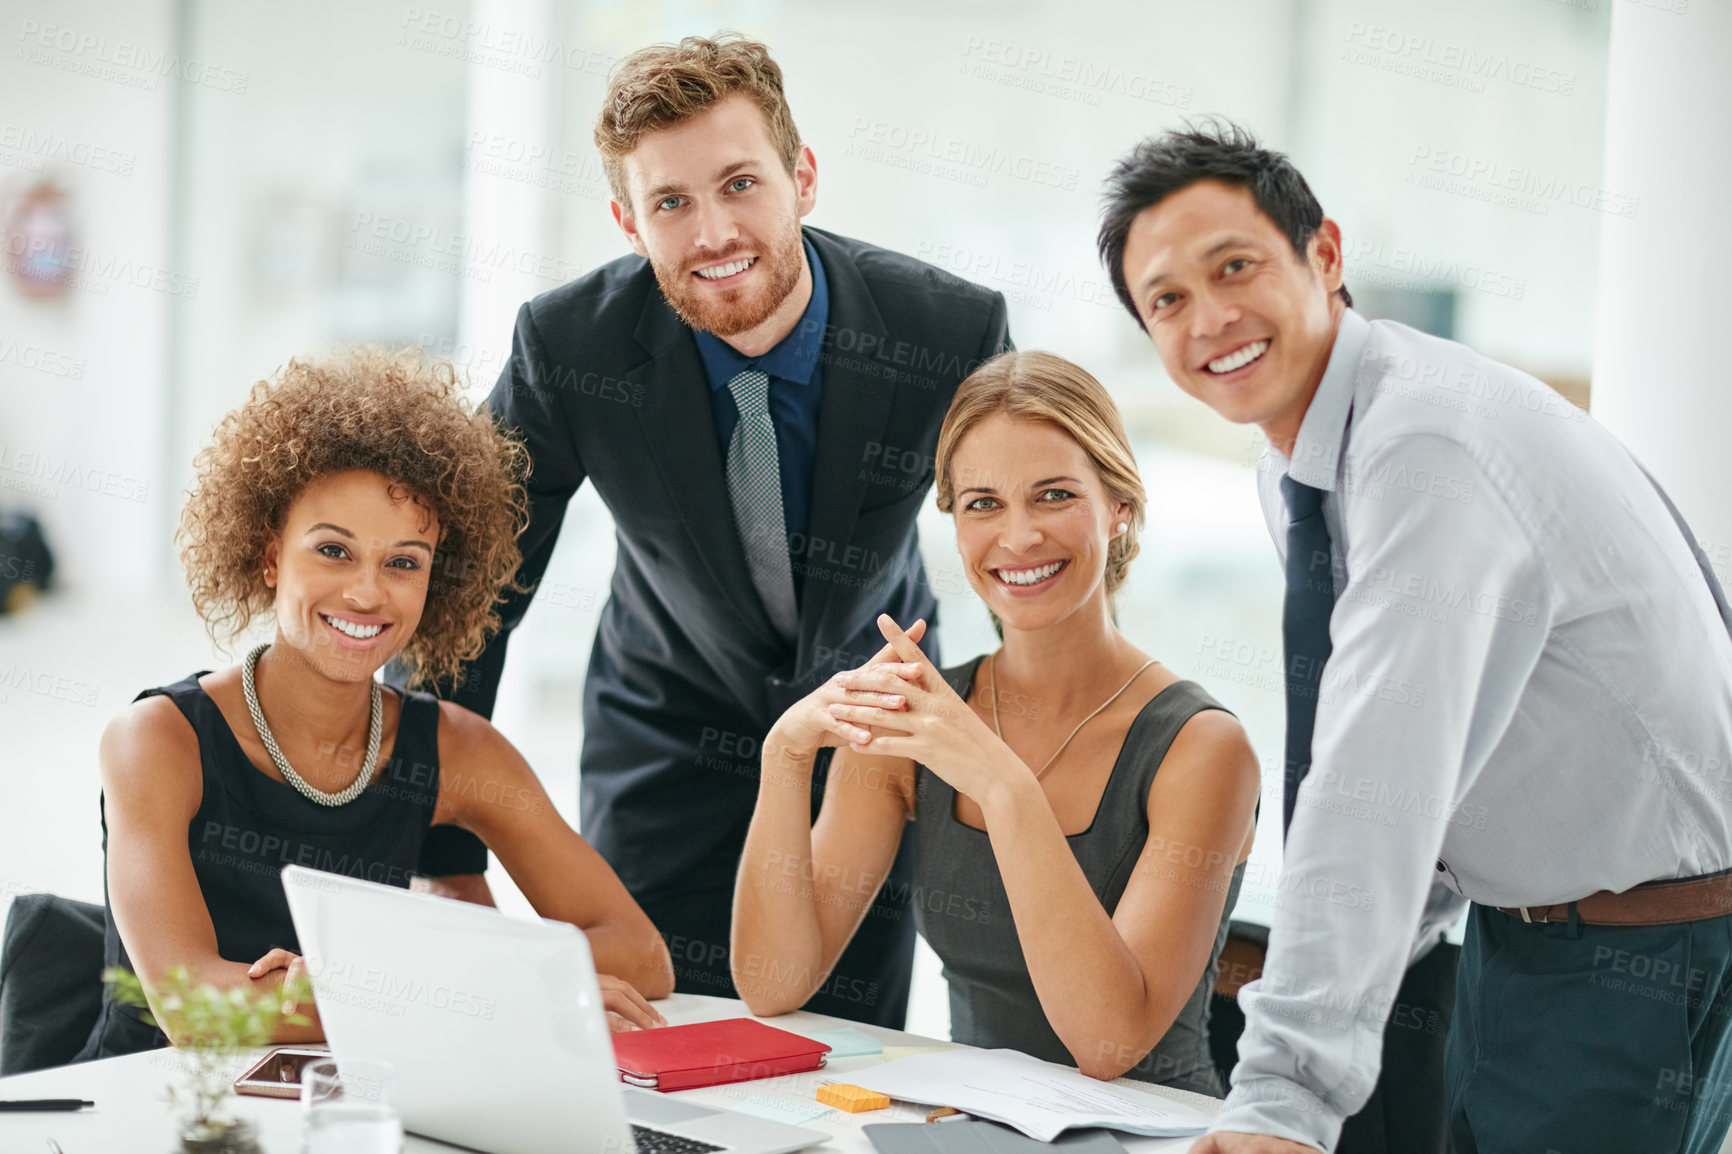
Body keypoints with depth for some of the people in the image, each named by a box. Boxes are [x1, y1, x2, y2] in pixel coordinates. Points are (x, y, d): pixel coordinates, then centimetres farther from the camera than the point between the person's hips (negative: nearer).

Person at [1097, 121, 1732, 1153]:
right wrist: (1298, 964, 0)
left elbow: (1379, 784, -33)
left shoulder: (1433, 441, -26)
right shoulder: (1295, 477, 4)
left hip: (1646, 956, -8)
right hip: (1516, 930, 9)